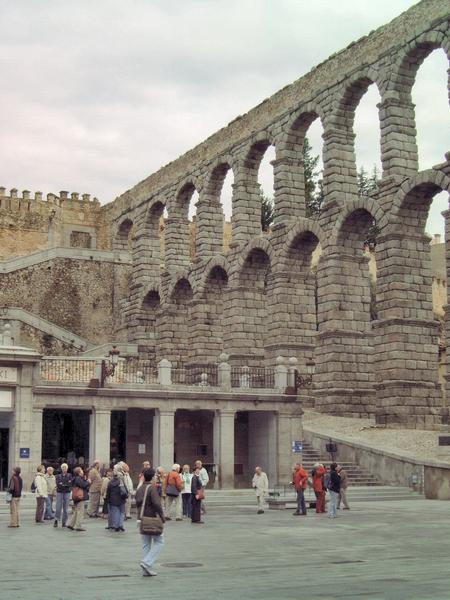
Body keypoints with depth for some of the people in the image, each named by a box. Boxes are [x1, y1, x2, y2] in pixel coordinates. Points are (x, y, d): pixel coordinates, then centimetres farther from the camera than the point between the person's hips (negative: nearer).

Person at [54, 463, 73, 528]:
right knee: (58, 507, -8)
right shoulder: (58, 476, 7)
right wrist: (67, 484, -10)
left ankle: (64, 522, 6)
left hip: (67, 493, 0)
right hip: (59, 493, 0)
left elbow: (70, 484, -6)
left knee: (66, 508, 0)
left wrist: (62, 484, -10)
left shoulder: (69, 476, 7)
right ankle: (56, 520, 2)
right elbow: (58, 484, -7)